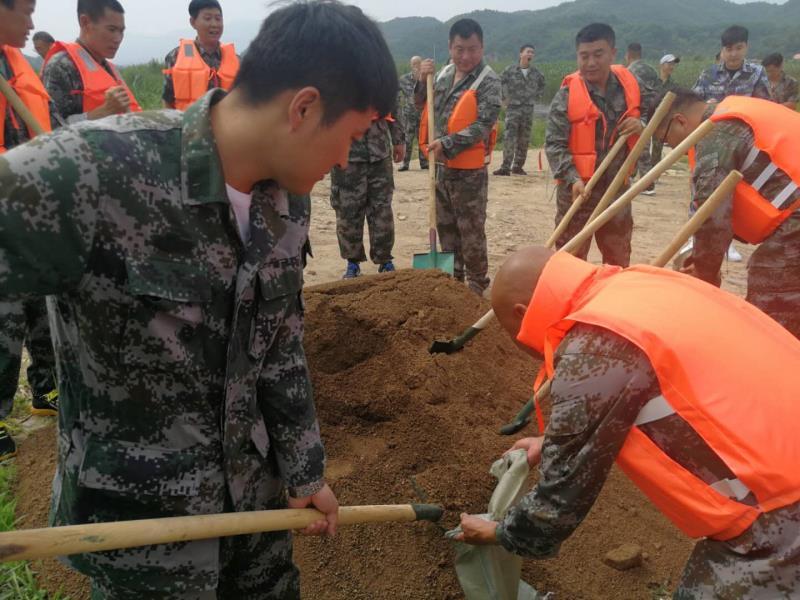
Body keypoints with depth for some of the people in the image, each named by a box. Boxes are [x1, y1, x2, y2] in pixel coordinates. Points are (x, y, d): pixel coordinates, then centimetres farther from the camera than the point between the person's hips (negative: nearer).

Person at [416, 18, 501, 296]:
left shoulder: (489, 81, -11)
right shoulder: (444, 74, 9)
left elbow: (482, 126, -19)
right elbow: (423, 107, 19)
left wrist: (447, 144, -28)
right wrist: (423, 81, 1)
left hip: (470, 170, -7)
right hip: (442, 167, 7)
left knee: (471, 231, 2)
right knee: (445, 227, 16)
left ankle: (476, 283, 14)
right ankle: (452, 276, 31)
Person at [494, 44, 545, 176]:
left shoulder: (536, 73, 6)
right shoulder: (510, 70, -4)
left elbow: (542, 85, 24)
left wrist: (537, 98, 15)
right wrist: (503, 98, 2)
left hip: (528, 109, 4)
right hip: (513, 108, -4)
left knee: (524, 140, 6)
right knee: (509, 138, -13)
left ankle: (518, 166, 15)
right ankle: (505, 167, -14)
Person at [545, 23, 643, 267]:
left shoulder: (630, 86, 0)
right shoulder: (567, 95, -12)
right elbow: (554, 144, -14)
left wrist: (641, 126, -10)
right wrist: (573, 178, -27)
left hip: (617, 186, 4)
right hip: (577, 188, -4)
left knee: (619, 259, 19)